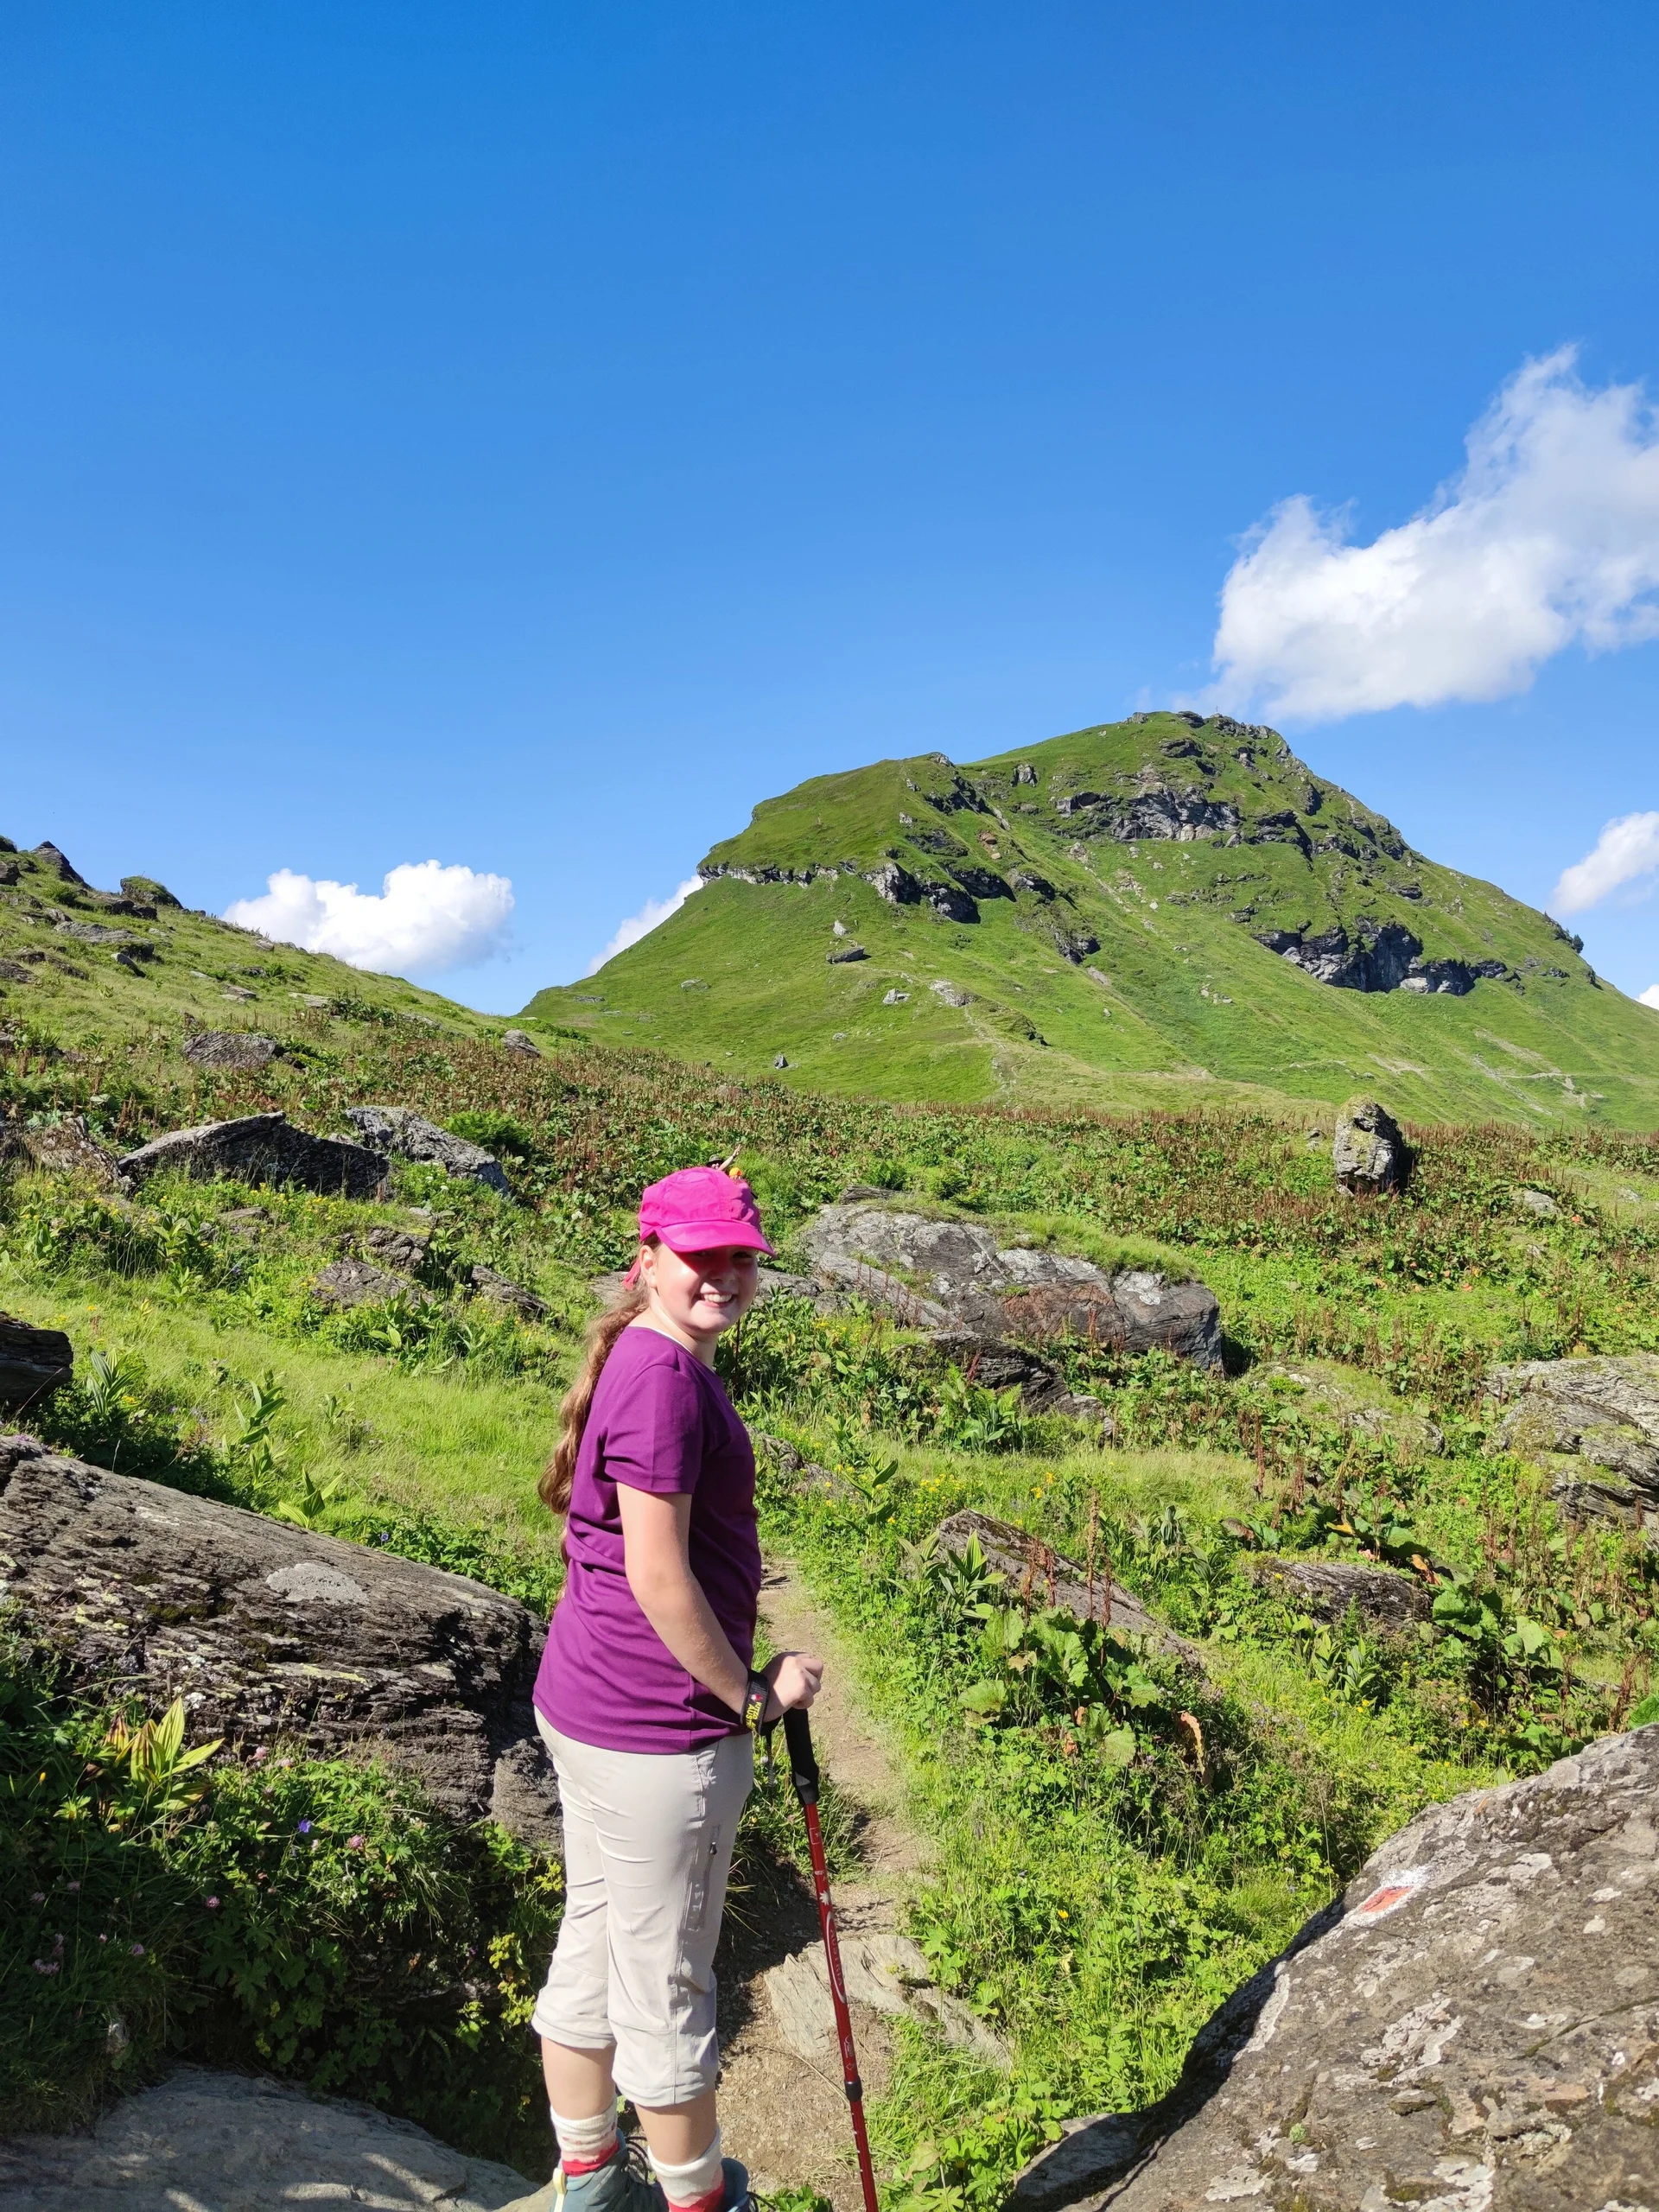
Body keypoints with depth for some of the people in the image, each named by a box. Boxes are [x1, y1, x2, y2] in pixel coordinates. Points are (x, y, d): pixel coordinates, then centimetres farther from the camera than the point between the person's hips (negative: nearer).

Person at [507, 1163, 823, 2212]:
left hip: (584, 1701, 10)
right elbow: (656, 1578, -24)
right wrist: (752, 1694, -12)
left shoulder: (648, 1361, 9)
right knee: (667, 1982, 11)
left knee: (591, 1955, 23)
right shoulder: (667, 1378, -23)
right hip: (661, 1731, -10)